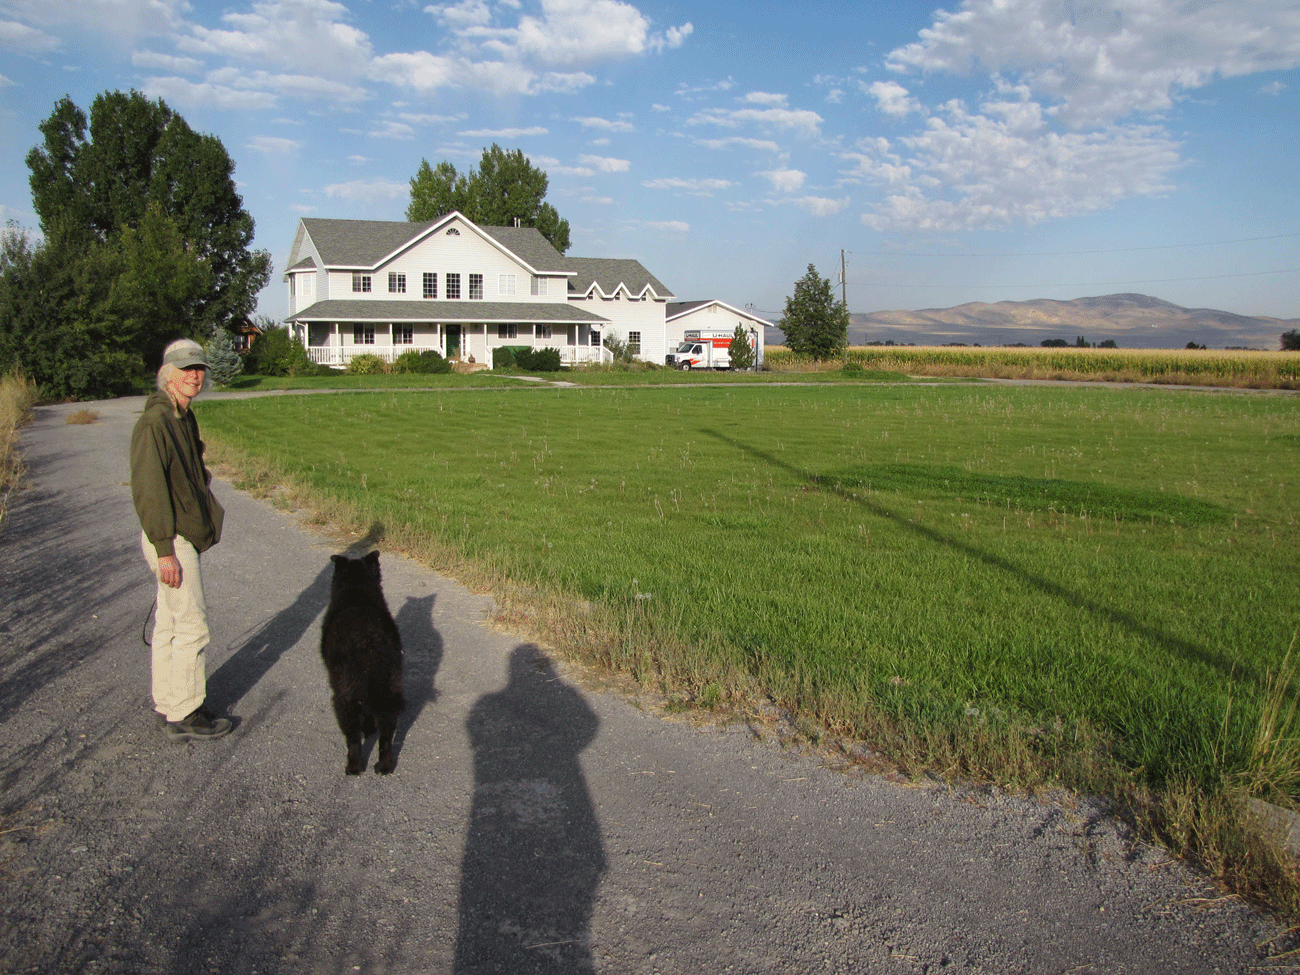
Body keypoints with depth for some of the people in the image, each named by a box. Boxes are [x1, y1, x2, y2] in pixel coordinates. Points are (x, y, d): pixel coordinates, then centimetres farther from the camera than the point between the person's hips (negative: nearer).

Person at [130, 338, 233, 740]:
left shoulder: (183, 417, 10)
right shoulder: (154, 422, -19)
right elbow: (147, 489, -22)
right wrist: (165, 550, -23)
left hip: (183, 534, 10)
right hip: (170, 540, -10)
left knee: (169, 623, 16)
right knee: (192, 625, -3)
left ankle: (167, 706, 27)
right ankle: (183, 715, 7)